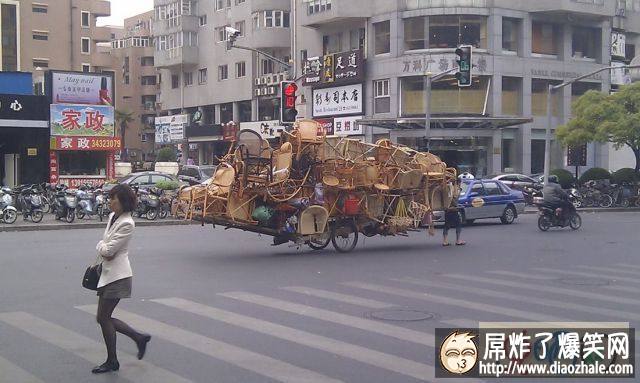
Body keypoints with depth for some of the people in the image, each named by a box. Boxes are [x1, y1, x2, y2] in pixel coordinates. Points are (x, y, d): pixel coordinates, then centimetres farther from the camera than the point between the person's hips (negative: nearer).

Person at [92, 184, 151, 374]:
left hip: (118, 275, -9)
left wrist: (101, 246, 1)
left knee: (103, 317, -3)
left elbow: (108, 249, -20)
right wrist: (103, 249, -6)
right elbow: (104, 246, 16)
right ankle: (140, 338, 23)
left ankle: (112, 362, 11)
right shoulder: (113, 216, 10)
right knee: (104, 317, 11)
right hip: (108, 273, 9)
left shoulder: (127, 224, -18)